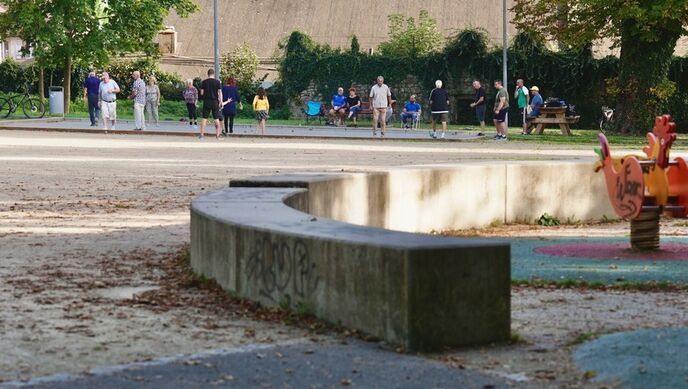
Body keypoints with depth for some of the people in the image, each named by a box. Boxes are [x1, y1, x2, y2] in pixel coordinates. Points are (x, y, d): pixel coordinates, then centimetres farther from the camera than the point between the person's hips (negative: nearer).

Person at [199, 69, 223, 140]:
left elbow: (201, 93, 4)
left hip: (206, 102, 1)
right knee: (217, 118, 5)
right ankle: (218, 135, 4)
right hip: (215, 102, -1)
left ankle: (202, 134, 2)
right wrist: (221, 101, -2)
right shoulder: (217, 82, -3)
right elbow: (220, 92, -6)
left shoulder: (204, 82, 1)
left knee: (205, 118, 5)